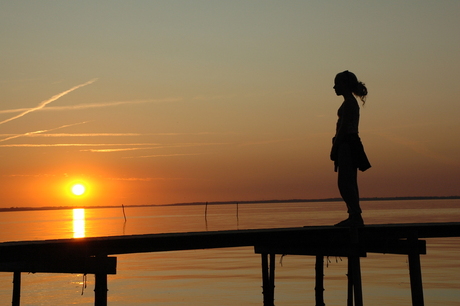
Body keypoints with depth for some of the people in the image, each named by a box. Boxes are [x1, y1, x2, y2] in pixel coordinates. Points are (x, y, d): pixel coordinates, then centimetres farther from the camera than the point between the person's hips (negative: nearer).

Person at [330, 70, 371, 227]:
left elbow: (344, 127, -17)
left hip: (347, 144, -10)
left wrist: (334, 147, -16)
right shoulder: (352, 102, 20)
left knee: (345, 183, -11)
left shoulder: (349, 103, -11)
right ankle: (354, 217, 12)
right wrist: (336, 148, 18)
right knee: (348, 183, 10)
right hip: (350, 145, 10)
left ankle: (356, 217, -12)